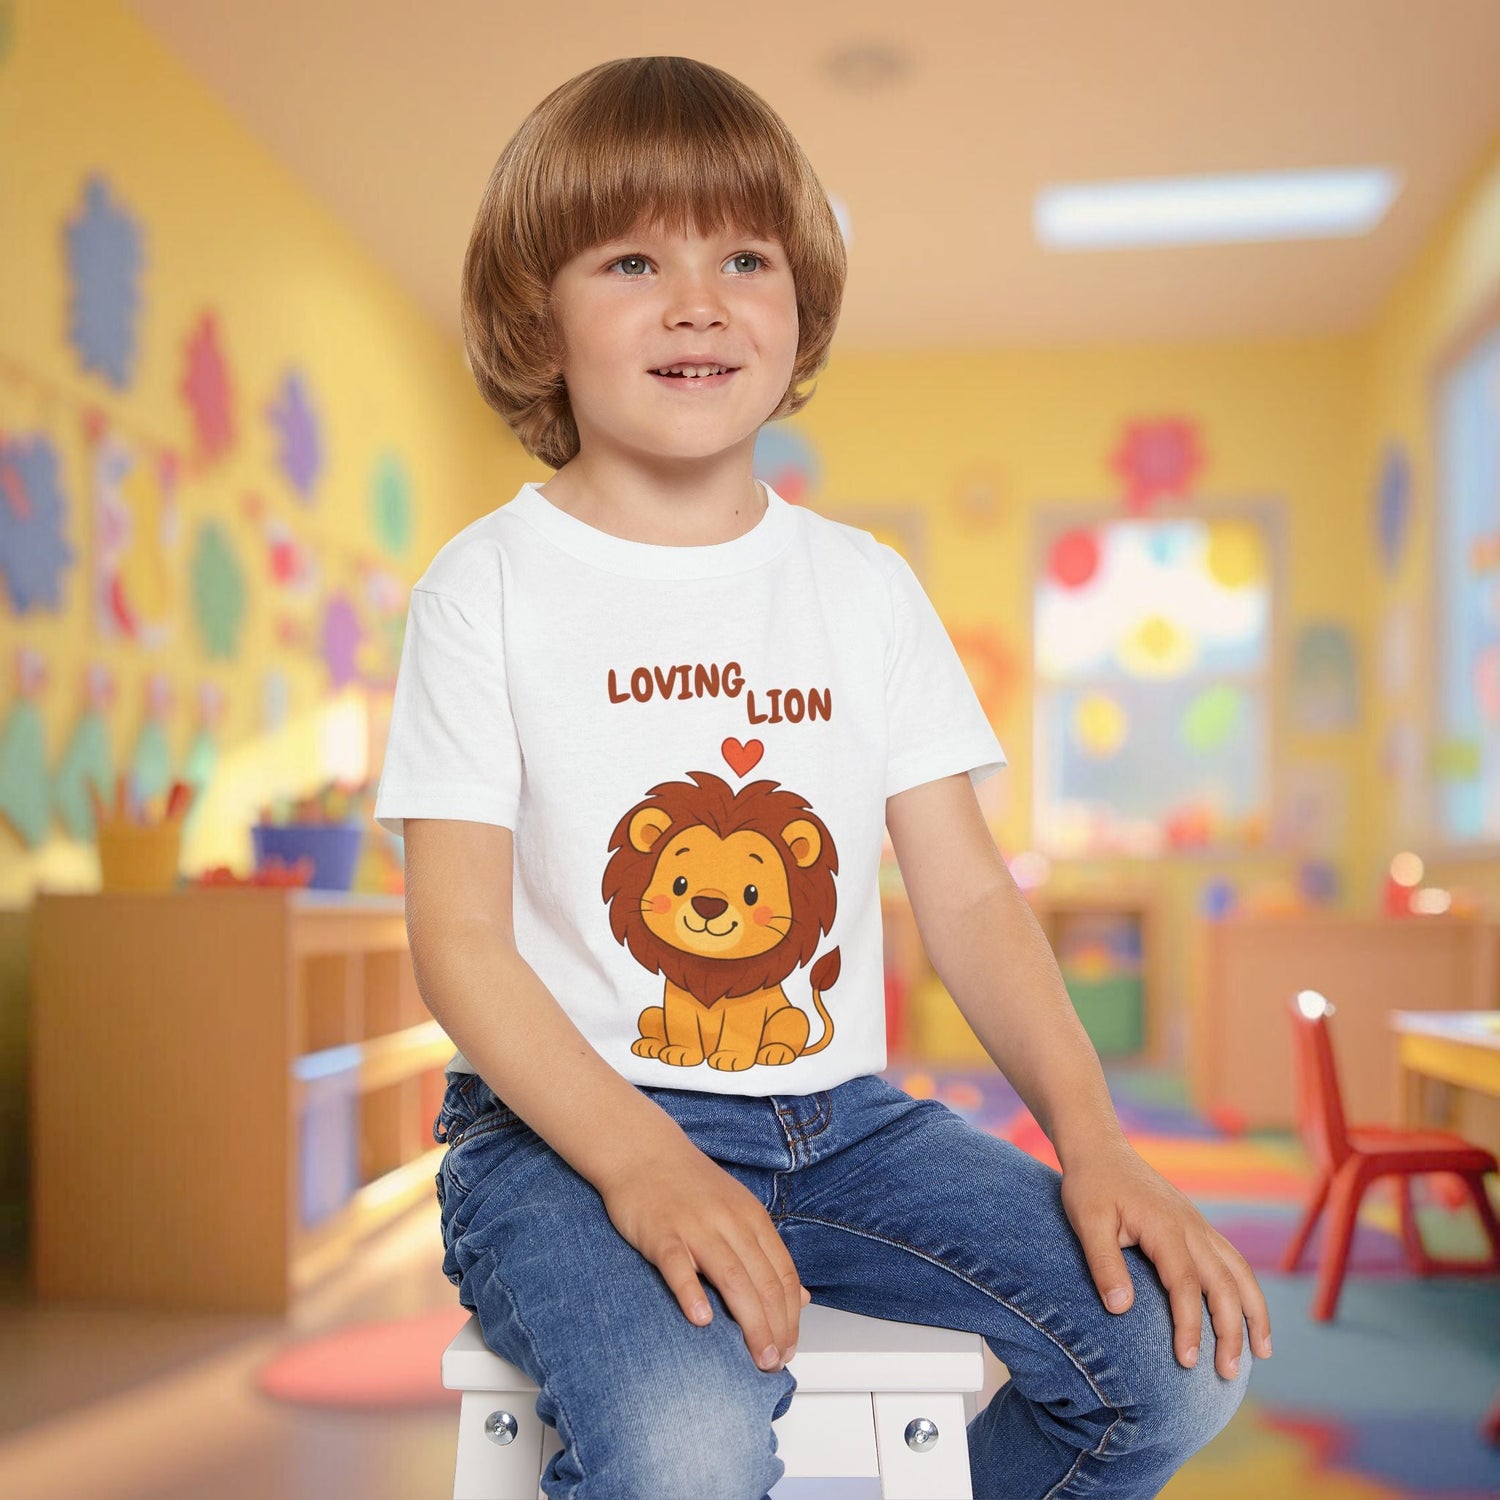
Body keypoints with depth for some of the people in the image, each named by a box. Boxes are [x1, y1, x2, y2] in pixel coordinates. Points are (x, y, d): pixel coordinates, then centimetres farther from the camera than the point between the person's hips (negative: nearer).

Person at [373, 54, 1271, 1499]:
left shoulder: (866, 585, 8)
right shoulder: (490, 584, -3)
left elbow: (966, 898, 5)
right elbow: (461, 944, -9)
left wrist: (1093, 1142, -8)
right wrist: (640, 1161, -23)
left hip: (840, 1116, 5)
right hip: (564, 1128, -4)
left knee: (1183, 1346, -10)